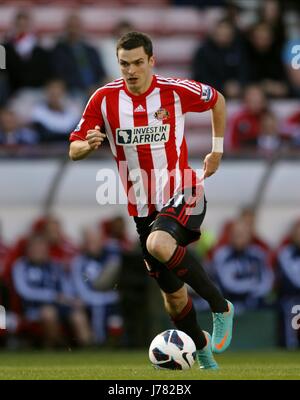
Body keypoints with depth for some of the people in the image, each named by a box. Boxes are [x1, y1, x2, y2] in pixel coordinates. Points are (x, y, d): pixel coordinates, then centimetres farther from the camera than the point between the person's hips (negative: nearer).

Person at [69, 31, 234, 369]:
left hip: (182, 196, -4)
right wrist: (89, 144, -24)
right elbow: (74, 150, -1)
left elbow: (217, 100, 12)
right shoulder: (105, 99, -4)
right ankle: (204, 354, 32)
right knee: (173, 295, 9)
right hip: (143, 208, 4)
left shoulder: (176, 91, -9)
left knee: (159, 244, -35)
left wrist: (217, 150, 10)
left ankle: (221, 308, -19)